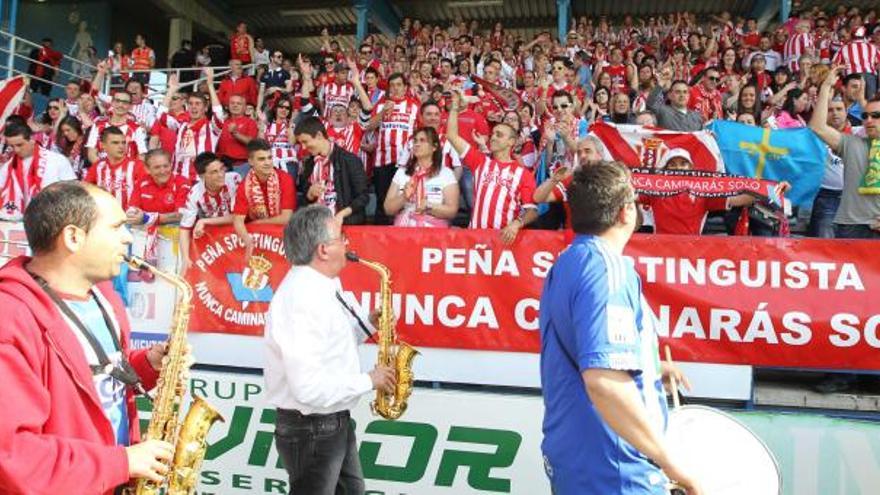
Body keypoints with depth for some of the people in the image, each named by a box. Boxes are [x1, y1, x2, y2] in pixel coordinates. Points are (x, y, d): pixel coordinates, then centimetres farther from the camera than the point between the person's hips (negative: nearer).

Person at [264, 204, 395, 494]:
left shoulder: (317, 285, 3)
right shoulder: (301, 299, -27)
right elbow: (309, 388, -32)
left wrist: (368, 324, 1)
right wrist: (369, 381, -20)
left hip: (336, 422, 9)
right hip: (309, 430, -9)